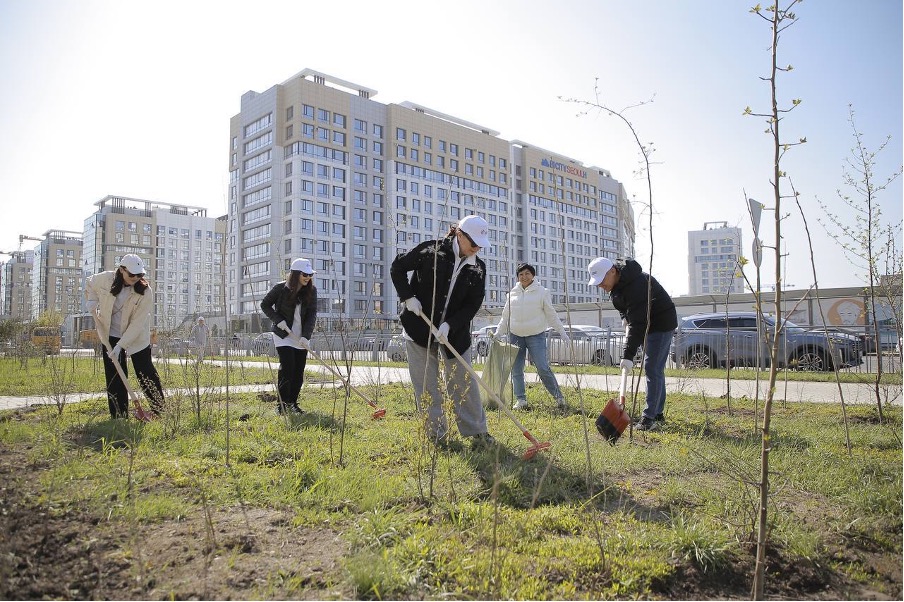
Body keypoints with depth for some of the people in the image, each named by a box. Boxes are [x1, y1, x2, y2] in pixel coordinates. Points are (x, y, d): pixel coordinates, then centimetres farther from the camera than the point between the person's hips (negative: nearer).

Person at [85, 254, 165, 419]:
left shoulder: (145, 292, -21)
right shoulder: (105, 279, -12)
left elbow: (137, 324, -23)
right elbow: (90, 284, 14)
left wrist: (120, 345, -28)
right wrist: (92, 299, -5)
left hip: (137, 337, -3)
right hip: (111, 334, 3)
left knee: (145, 372, -1)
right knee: (114, 375, 3)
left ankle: (159, 409, 14)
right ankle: (119, 415, 11)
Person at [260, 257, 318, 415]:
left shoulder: (311, 291, -2)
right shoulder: (281, 288, -10)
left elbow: (312, 314, -8)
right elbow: (265, 305, 1)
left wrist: (306, 336, -19)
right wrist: (278, 320, -13)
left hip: (302, 338, 4)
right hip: (284, 336, -4)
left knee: (299, 372, 5)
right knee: (287, 368, -10)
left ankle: (293, 404, 17)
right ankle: (281, 404, 1)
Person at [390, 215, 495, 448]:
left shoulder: (478, 268, -1)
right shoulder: (431, 250, -9)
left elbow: (473, 304, -5)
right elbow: (398, 267, 0)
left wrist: (449, 325, -19)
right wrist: (408, 297, -11)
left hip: (455, 332, 2)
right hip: (419, 328, -2)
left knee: (464, 382, 5)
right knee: (426, 385, 3)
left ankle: (476, 431, 18)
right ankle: (437, 434, 14)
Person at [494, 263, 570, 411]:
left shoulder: (541, 292, 1)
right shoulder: (512, 293, 10)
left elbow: (552, 315, 5)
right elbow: (505, 316, 18)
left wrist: (563, 333, 0)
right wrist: (498, 333, 12)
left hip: (536, 335, -4)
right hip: (515, 335, 4)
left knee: (543, 368, -10)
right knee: (516, 369, 3)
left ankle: (559, 397, 3)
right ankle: (521, 400, 13)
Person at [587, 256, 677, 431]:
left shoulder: (636, 284, -32)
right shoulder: (616, 284, -1)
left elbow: (638, 322, -36)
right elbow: (626, 311, 17)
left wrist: (628, 355, -38)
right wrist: (627, 324, -4)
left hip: (661, 323, -9)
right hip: (646, 324, 9)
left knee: (652, 369, -13)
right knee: (654, 370, 11)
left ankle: (649, 418, -12)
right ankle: (658, 415, 18)